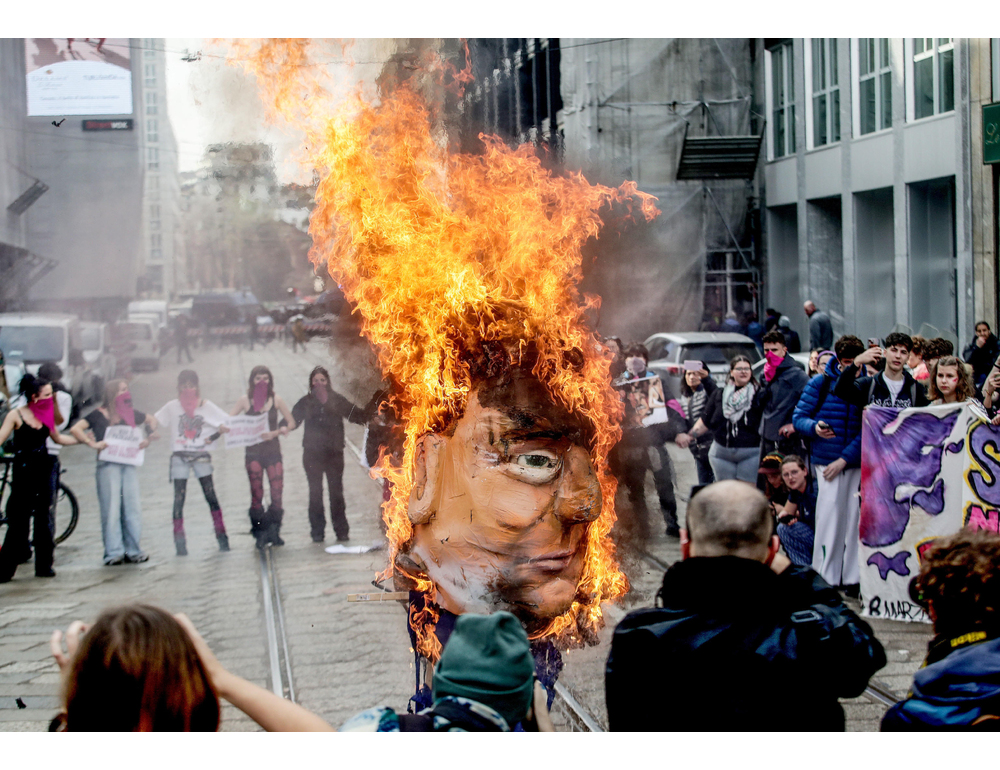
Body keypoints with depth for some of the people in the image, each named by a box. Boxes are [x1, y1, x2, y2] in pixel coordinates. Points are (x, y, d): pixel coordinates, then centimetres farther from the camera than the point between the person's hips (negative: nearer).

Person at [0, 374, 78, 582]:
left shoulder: (46, 415, 7)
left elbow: (58, 438, 21)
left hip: (43, 469, 5)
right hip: (23, 470, -5)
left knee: (43, 518, 7)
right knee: (19, 520, -6)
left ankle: (43, 565, 15)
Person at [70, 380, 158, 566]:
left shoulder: (131, 414, 14)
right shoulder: (99, 415, 0)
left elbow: (152, 420, 30)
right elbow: (75, 429, -9)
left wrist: (147, 438, 15)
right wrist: (92, 444, -15)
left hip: (129, 465, 5)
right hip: (108, 465, -5)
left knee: (133, 507, 1)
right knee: (111, 509, -6)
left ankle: (132, 551, 7)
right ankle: (113, 553, -4)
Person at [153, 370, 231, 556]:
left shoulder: (206, 406, 4)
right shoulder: (172, 407, 5)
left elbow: (227, 424, 2)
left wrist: (213, 437, -9)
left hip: (201, 456, 0)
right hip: (179, 456, 0)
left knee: (211, 496, -4)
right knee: (179, 498, -3)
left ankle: (221, 536, 2)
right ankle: (179, 541, -1)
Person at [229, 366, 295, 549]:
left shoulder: (276, 400, 4)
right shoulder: (245, 400, 2)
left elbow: (291, 422, 5)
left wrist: (275, 432, -12)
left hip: (273, 451, 1)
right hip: (253, 453, -1)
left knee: (277, 492, -6)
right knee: (256, 494, 0)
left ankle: (274, 532, 6)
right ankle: (260, 533, 8)